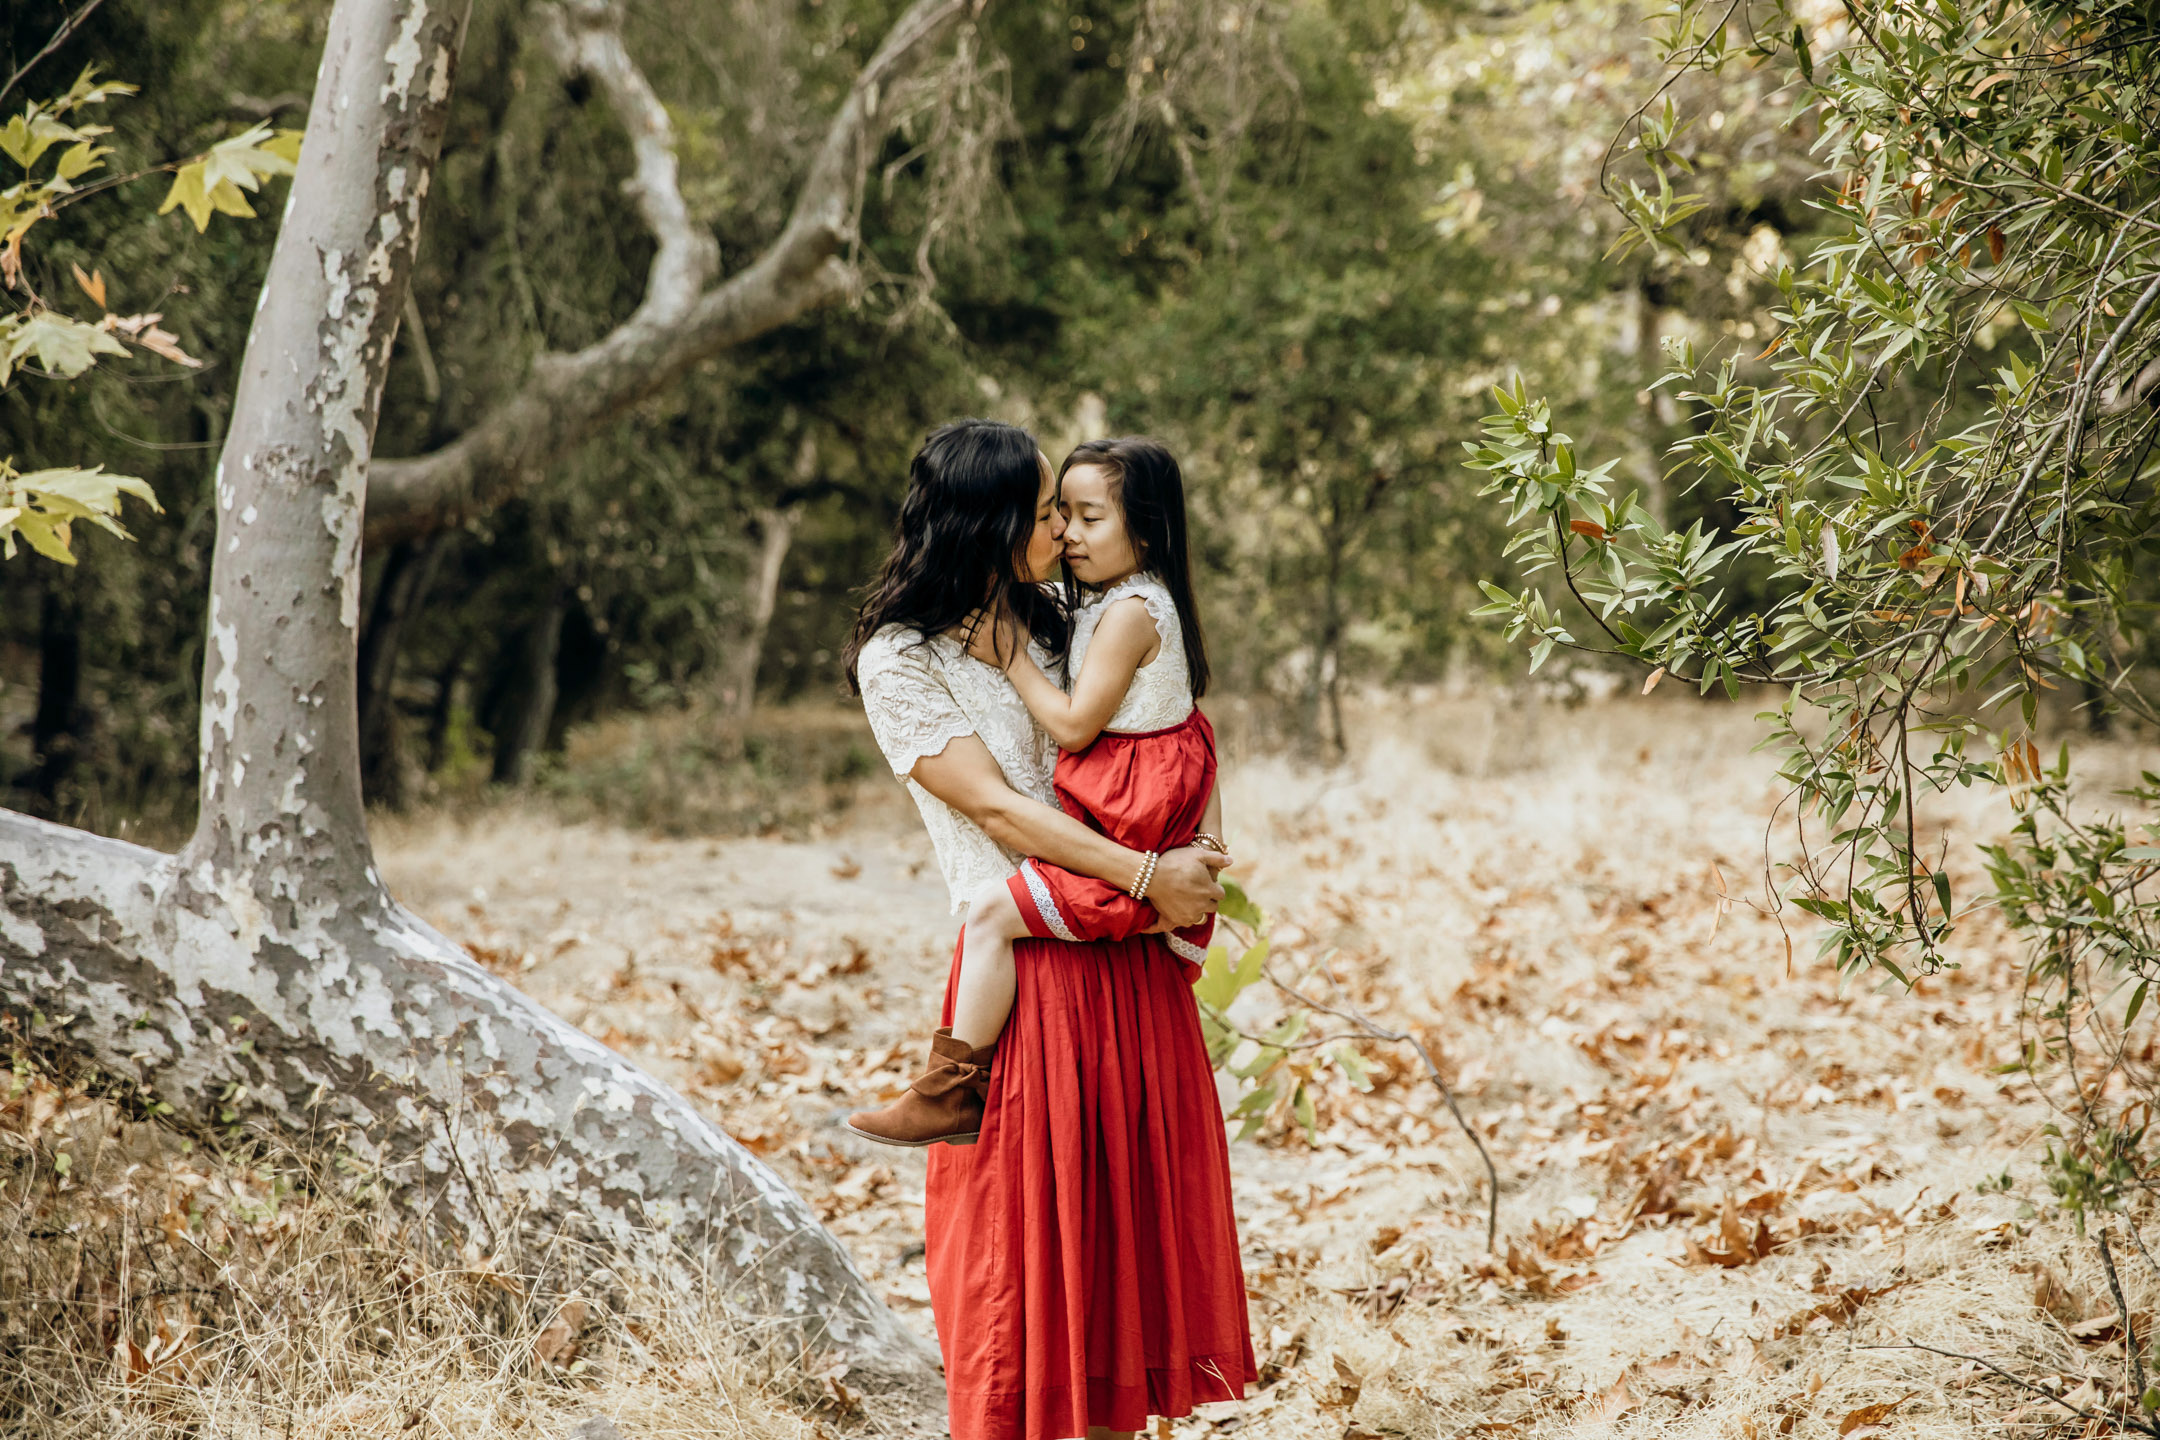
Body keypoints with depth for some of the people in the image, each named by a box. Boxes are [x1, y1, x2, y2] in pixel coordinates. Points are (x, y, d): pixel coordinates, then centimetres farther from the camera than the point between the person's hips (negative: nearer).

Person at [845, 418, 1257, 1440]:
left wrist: (1192, 874, 1)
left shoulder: (1049, 631, 16)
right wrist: (1148, 876, -17)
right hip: (1028, 969, -7)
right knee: (1022, 1235, -1)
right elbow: (994, 806, -13)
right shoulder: (901, 659, -5)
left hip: (1132, 964, 7)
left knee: (1127, 1213, 10)